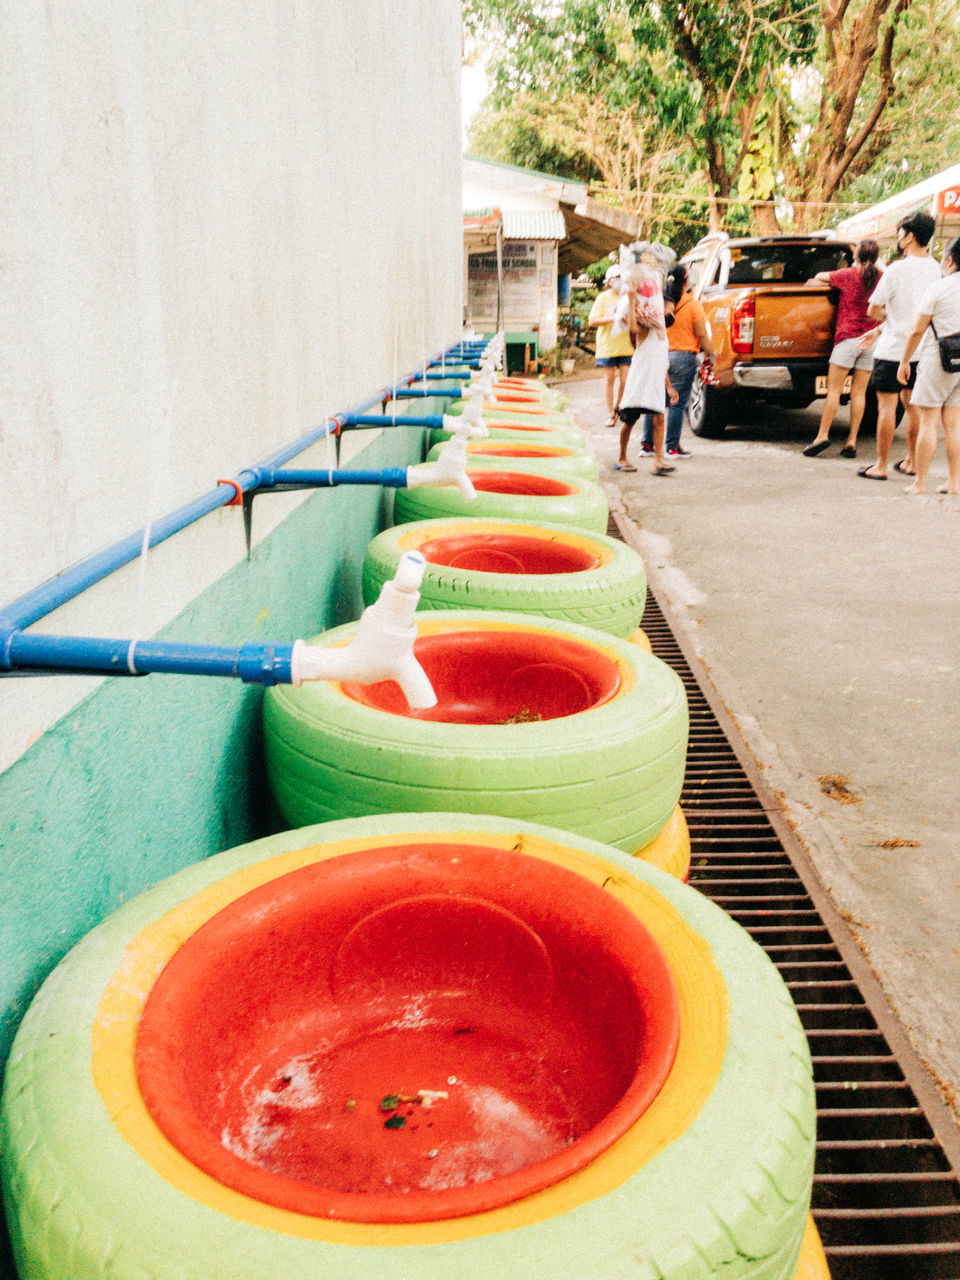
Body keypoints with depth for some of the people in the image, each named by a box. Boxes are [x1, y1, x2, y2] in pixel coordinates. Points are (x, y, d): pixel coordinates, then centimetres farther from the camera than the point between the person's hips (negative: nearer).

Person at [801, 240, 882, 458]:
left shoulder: (849, 274, -3)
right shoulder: (881, 279, 6)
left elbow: (821, 276, 12)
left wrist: (816, 280, 32)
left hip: (848, 337, -4)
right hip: (872, 340, 4)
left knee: (834, 389, -3)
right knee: (859, 392, 3)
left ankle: (822, 435, -8)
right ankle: (851, 442, 3)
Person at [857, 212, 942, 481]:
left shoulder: (897, 269, -15)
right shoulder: (934, 268, 6)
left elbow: (873, 310, -10)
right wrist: (880, 330, 20)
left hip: (893, 348, -7)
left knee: (887, 406, -2)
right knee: (911, 404, 15)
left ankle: (881, 465, 2)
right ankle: (911, 461, 22)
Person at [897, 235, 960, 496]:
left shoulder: (939, 287, -10)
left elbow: (917, 331, -9)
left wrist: (904, 361, 1)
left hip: (937, 360, -5)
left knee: (928, 423, -2)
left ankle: (920, 483, -1)